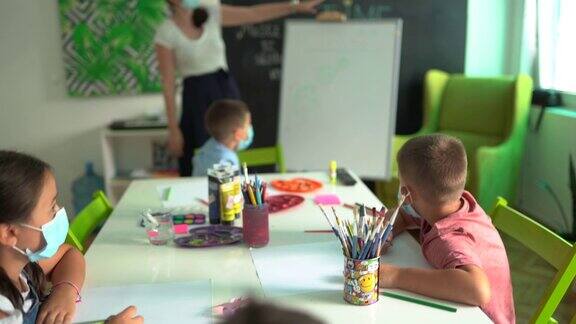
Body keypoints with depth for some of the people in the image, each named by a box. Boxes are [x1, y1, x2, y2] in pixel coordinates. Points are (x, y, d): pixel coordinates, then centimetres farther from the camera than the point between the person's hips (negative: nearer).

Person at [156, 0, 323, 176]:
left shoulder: (211, 15, 3)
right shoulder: (166, 33, -9)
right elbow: (168, 84, -9)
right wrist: (173, 128, -9)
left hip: (226, 91, 4)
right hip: (197, 99, -4)